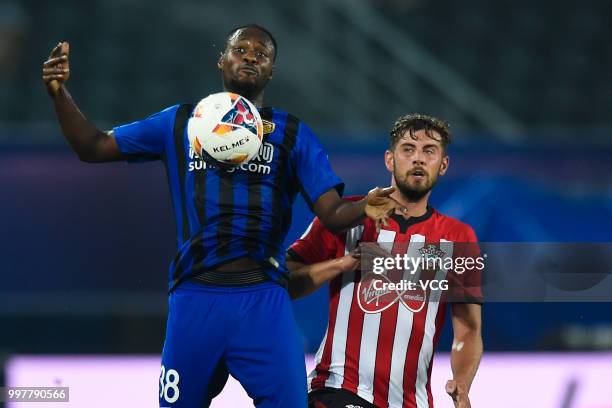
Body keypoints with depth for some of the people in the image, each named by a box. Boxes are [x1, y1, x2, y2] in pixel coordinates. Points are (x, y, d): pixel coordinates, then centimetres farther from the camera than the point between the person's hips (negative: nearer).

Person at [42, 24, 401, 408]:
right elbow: (94, 147, 12)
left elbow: (332, 213, 1)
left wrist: (364, 208, -22)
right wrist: (60, 93, -3)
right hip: (194, 297, 1)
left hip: (263, 300, -1)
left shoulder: (293, 134, 9)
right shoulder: (180, 122, 12)